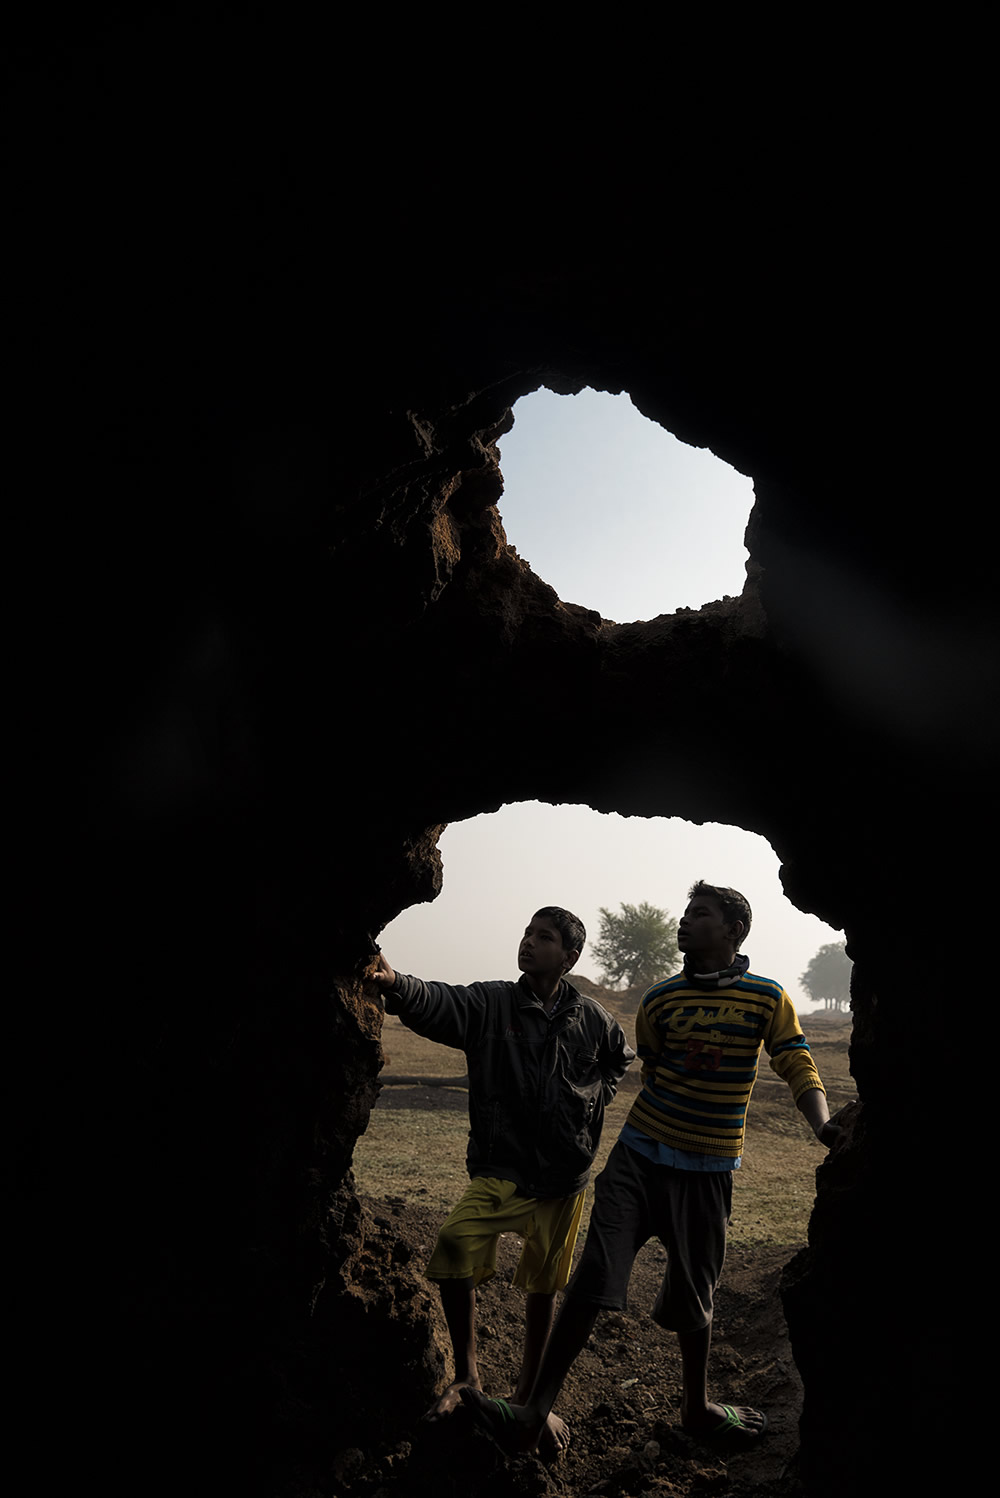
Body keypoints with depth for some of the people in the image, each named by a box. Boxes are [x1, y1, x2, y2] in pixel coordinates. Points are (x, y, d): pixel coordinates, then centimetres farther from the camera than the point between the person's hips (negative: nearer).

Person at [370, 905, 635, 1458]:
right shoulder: (491, 1004, -8)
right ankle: (466, 1375, -1)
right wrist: (396, 985, -49)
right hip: (501, 1169, -2)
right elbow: (440, 1005, -28)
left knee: (542, 1290, 12)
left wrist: (593, 1098, 6)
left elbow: (621, 1057, 21)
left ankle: (529, 1397, 35)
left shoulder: (591, 1020, 0)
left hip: (564, 1176, 2)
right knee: (454, 1247, -24)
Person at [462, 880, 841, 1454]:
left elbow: (800, 1068, -7)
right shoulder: (659, 1001, 2)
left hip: (710, 1171, -1)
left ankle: (697, 1407, 38)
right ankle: (534, 1413, -2)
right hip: (640, 1156, 1)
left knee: (694, 1297, 13)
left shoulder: (768, 999, -4)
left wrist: (825, 1125, -24)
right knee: (593, 1280, -9)